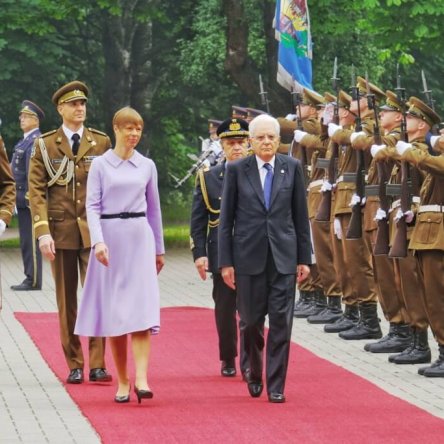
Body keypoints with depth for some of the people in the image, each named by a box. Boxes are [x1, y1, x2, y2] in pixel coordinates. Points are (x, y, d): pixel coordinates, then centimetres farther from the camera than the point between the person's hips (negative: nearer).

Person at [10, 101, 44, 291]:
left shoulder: (35, 141, -14)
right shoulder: (25, 140, 18)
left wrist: (30, 196, -22)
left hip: (29, 198, -10)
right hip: (23, 199, 10)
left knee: (30, 241, -6)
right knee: (26, 241, 12)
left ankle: (34, 281, -4)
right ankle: (30, 278, 17)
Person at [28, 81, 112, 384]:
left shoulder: (101, 142, 7)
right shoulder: (45, 145, 5)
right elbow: (36, 191, 1)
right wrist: (43, 232, -9)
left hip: (94, 230, 0)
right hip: (60, 231, 0)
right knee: (67, 301, 4)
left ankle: (97, 365, -7)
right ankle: (74, 365, 10)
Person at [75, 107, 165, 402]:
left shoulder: (147, 166, 9)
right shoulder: (101, 165, 2)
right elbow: (92, 206, -2)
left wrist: (159, 249, 19)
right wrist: (98, 241, -16)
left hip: (140, 237, 1)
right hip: (110, 237, -1)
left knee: (141, 309, -11)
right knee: (114, 312, 2)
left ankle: (141, 379, -20)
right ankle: (122, 382, 9)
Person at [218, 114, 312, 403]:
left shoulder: (292, 168, 4)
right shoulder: (237, 170, 0)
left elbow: (301, 215, 8)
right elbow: (226, 219, 2)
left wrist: (304, 258, 5)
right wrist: (226, 262, -2)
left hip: (284, 255, 1)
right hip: (249, 256, 0)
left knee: (281, 322, -4)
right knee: (252, 320, 7)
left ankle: (276, 386, 1)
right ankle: (255, 374, 31)